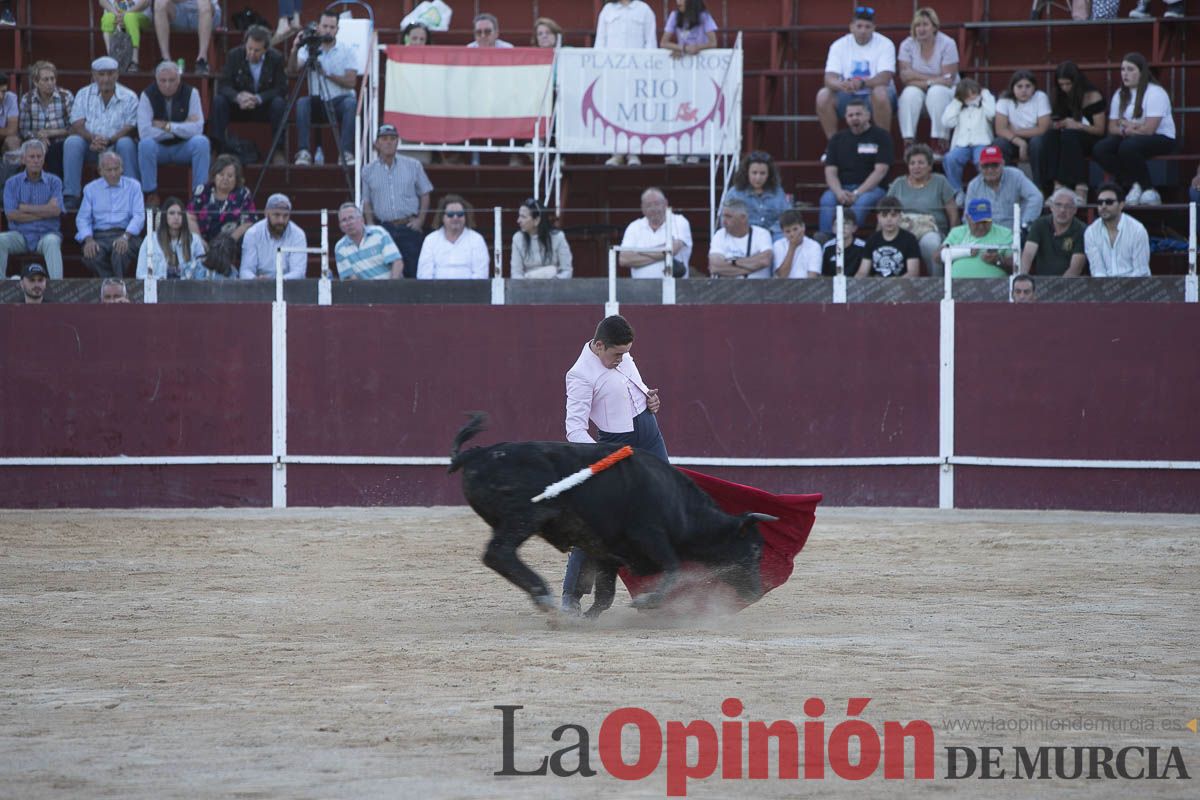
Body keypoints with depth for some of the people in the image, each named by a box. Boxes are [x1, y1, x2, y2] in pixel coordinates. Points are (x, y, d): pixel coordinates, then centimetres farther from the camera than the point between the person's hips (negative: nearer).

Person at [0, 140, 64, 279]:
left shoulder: (54, 182, 6)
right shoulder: (12, 183, 7)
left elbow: (55, 210, -10)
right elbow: (11, 215, -6)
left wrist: (25, 208, -6)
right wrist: (43, 213, -6)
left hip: (47, 232, -1)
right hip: (20, 234, 1)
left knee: (51, 242, -36)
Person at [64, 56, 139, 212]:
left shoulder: (129, 97, 1)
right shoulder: (84, 94, 7)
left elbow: (131, 129, -9)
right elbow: (77, 126, -2)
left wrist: (108, 140, -26)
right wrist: (93, 139, -24)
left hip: (115, 144, -1)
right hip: (90, 146, 1)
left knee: (126, 143, -34)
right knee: (72, 142, -29)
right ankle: (71, 197, -29)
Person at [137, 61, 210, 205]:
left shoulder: (191, 93, -8)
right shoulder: (148, 95, -11)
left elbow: (197, 129, -17)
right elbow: (144, 133, -24)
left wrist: (167, 126, -21)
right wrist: (181, 129, -20)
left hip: (183, 148, 1)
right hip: (158, 148, -1)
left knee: (202, 142, -29)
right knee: (146, 144, -33)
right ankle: (151, 195, -22)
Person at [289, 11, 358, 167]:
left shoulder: (346, 52, 3)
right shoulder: (308, 50, 5)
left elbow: (351, 82, -7)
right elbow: (292, 72, -9)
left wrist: (326, 74, -16)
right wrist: (295, 49, -24)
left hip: (339, 101, -1)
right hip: (318, 102, 1)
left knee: (350, 103, -33)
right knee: (302, 103, -29)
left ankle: (346, 152, -34)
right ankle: (303, 152, -32)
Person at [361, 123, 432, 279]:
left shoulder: (413, 166, 6)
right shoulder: (368, 171, 9)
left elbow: (425, 194, 10)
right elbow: (367, 202, 15)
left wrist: (420, 220, -1)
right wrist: (371, 225, 2)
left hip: (409, 226, -1)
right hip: (383, 229, 1)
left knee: (413, 270, -6)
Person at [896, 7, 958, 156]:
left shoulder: (947, 44, -11)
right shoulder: (907, 45, -5)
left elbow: (948, 80, -16)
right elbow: (905, 76, -16)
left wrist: (923, 81, -25)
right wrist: (934, 79, -24)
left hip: (946, 92, -1)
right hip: (919, 92, 1)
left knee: (936, 92, -35)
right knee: (910, 93, -32)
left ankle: (939, 143, -34)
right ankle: (908, 142, -34)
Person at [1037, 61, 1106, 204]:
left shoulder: (1093, 97, -5)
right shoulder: (1061, 99, 12)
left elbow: (1100, 129, -7)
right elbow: (1054, 124, 14)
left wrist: (1077, 126, -21)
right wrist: (1057, 125, -10)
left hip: (1090, 140, -5)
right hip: (1067, 137, 5)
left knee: (1069, 136, -37)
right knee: (1049, 136, -28)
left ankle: (1081, 188, -45)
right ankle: (1057, 186, -41)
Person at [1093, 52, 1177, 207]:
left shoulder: (1155, 93, -11)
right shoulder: (1120, 95, 12)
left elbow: (1149, 129, -18)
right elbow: (1112, 128, 8)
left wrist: (1126, 125, -3)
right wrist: (1127, 130, -15)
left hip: (1161, 139, -7)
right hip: (1128, 138, 7)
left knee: (1128, 147, -37)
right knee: (1099, 149, -20)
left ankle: (1148, 189, -20)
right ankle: (1131, 186, -16)